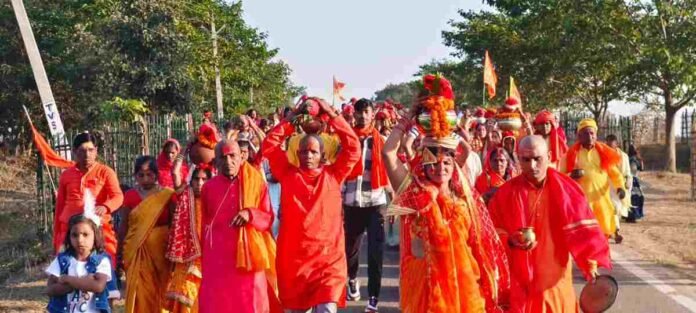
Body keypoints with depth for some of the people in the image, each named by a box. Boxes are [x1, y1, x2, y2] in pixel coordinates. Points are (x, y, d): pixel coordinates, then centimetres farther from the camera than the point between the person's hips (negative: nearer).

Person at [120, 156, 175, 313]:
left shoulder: (167, 195, 0)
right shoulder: (130, 196, 3)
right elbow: (124, 226, 7)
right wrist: (120, 253, 6)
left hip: (161, 251, -1)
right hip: (137, 252, 1)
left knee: (160, 291, 2)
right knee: (140, 293, 0)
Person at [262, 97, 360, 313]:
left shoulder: (333, 175, 4)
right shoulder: (288, 174, 6)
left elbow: (352, 147, -2)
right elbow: (269, 145, 3)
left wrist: (331, 115, -1)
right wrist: (290, 120, 2)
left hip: (328, 257, -2)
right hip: (293, 257, 2)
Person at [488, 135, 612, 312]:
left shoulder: (565, 189, -4)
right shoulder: (506, 192, -3)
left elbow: (581, 230, -7)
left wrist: (591, 263, -17)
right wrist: (509, 242, -16)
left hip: (554, 281, 1)